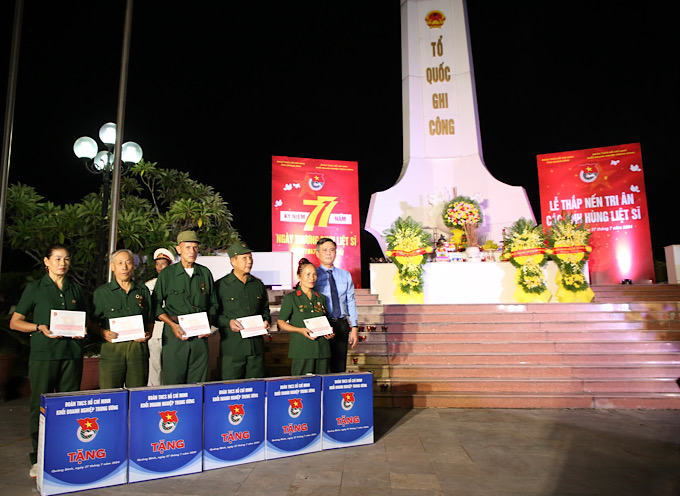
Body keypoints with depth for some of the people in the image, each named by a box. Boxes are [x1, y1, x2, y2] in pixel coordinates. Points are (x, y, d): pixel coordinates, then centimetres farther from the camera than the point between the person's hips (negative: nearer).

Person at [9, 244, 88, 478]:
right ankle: (38, 459, 14)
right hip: (43, 353, -2)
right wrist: (40, 327, -11)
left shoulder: (76, 289, 13)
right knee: (40, 405, 1)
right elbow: (14, 322, 5)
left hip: (72, 353, 2)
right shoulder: (34, 288, 5)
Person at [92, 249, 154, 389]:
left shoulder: (143, 291, 15)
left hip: (139, 349, 2)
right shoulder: (101, 292, 8)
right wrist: (102, 333, -10)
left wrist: (148, 333, 0)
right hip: (112, 349, -1)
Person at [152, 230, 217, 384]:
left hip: (200, 336, 2)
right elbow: (156, 305, 3)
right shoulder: (167, 274, 3)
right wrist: (173, 324, -10)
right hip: (175, 335, -2)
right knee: (173, 382, -1)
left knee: (198, 382, 6)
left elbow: (213, 304, 17)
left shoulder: (205, 273, 10)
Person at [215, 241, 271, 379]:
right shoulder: (221, 285, 0)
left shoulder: (258, 285, 14)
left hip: (256, 346, 4)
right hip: (231, 347, -4)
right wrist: (228, 322, -15)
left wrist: (266, 320, 5)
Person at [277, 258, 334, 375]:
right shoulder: (290, 298, 1)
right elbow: (280, 323, 1)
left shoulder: (321, 298, 14)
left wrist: (329, 332, 3)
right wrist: (300, 330, -13)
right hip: (301, 350, -4)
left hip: (322, 349, 4)